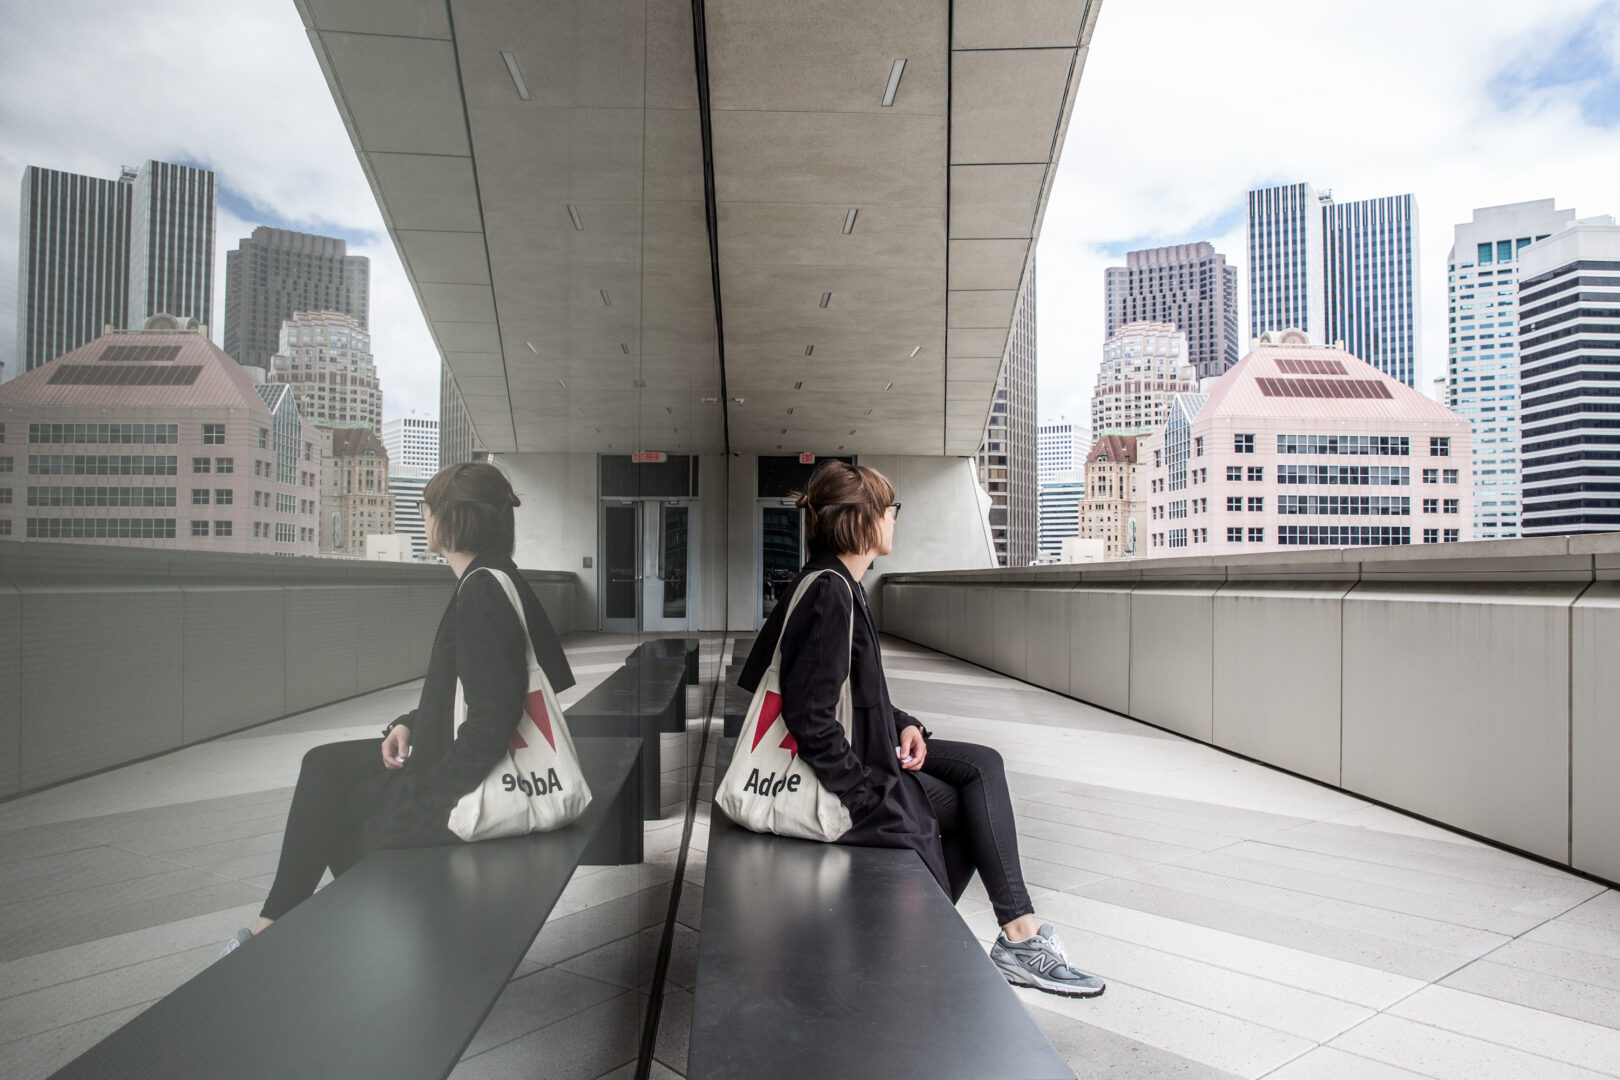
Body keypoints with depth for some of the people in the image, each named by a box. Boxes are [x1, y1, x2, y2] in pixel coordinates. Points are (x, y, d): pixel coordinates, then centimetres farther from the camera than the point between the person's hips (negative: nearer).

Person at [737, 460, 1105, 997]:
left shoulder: (839, 584, 8)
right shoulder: (830, 595, -23)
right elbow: (808, 716, -27)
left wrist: (904, 725, 2)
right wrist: (872, 799, -19)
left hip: (856, 749, 9)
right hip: (823, 781, -9)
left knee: (982, 765, 4)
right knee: (977, 807, 0)